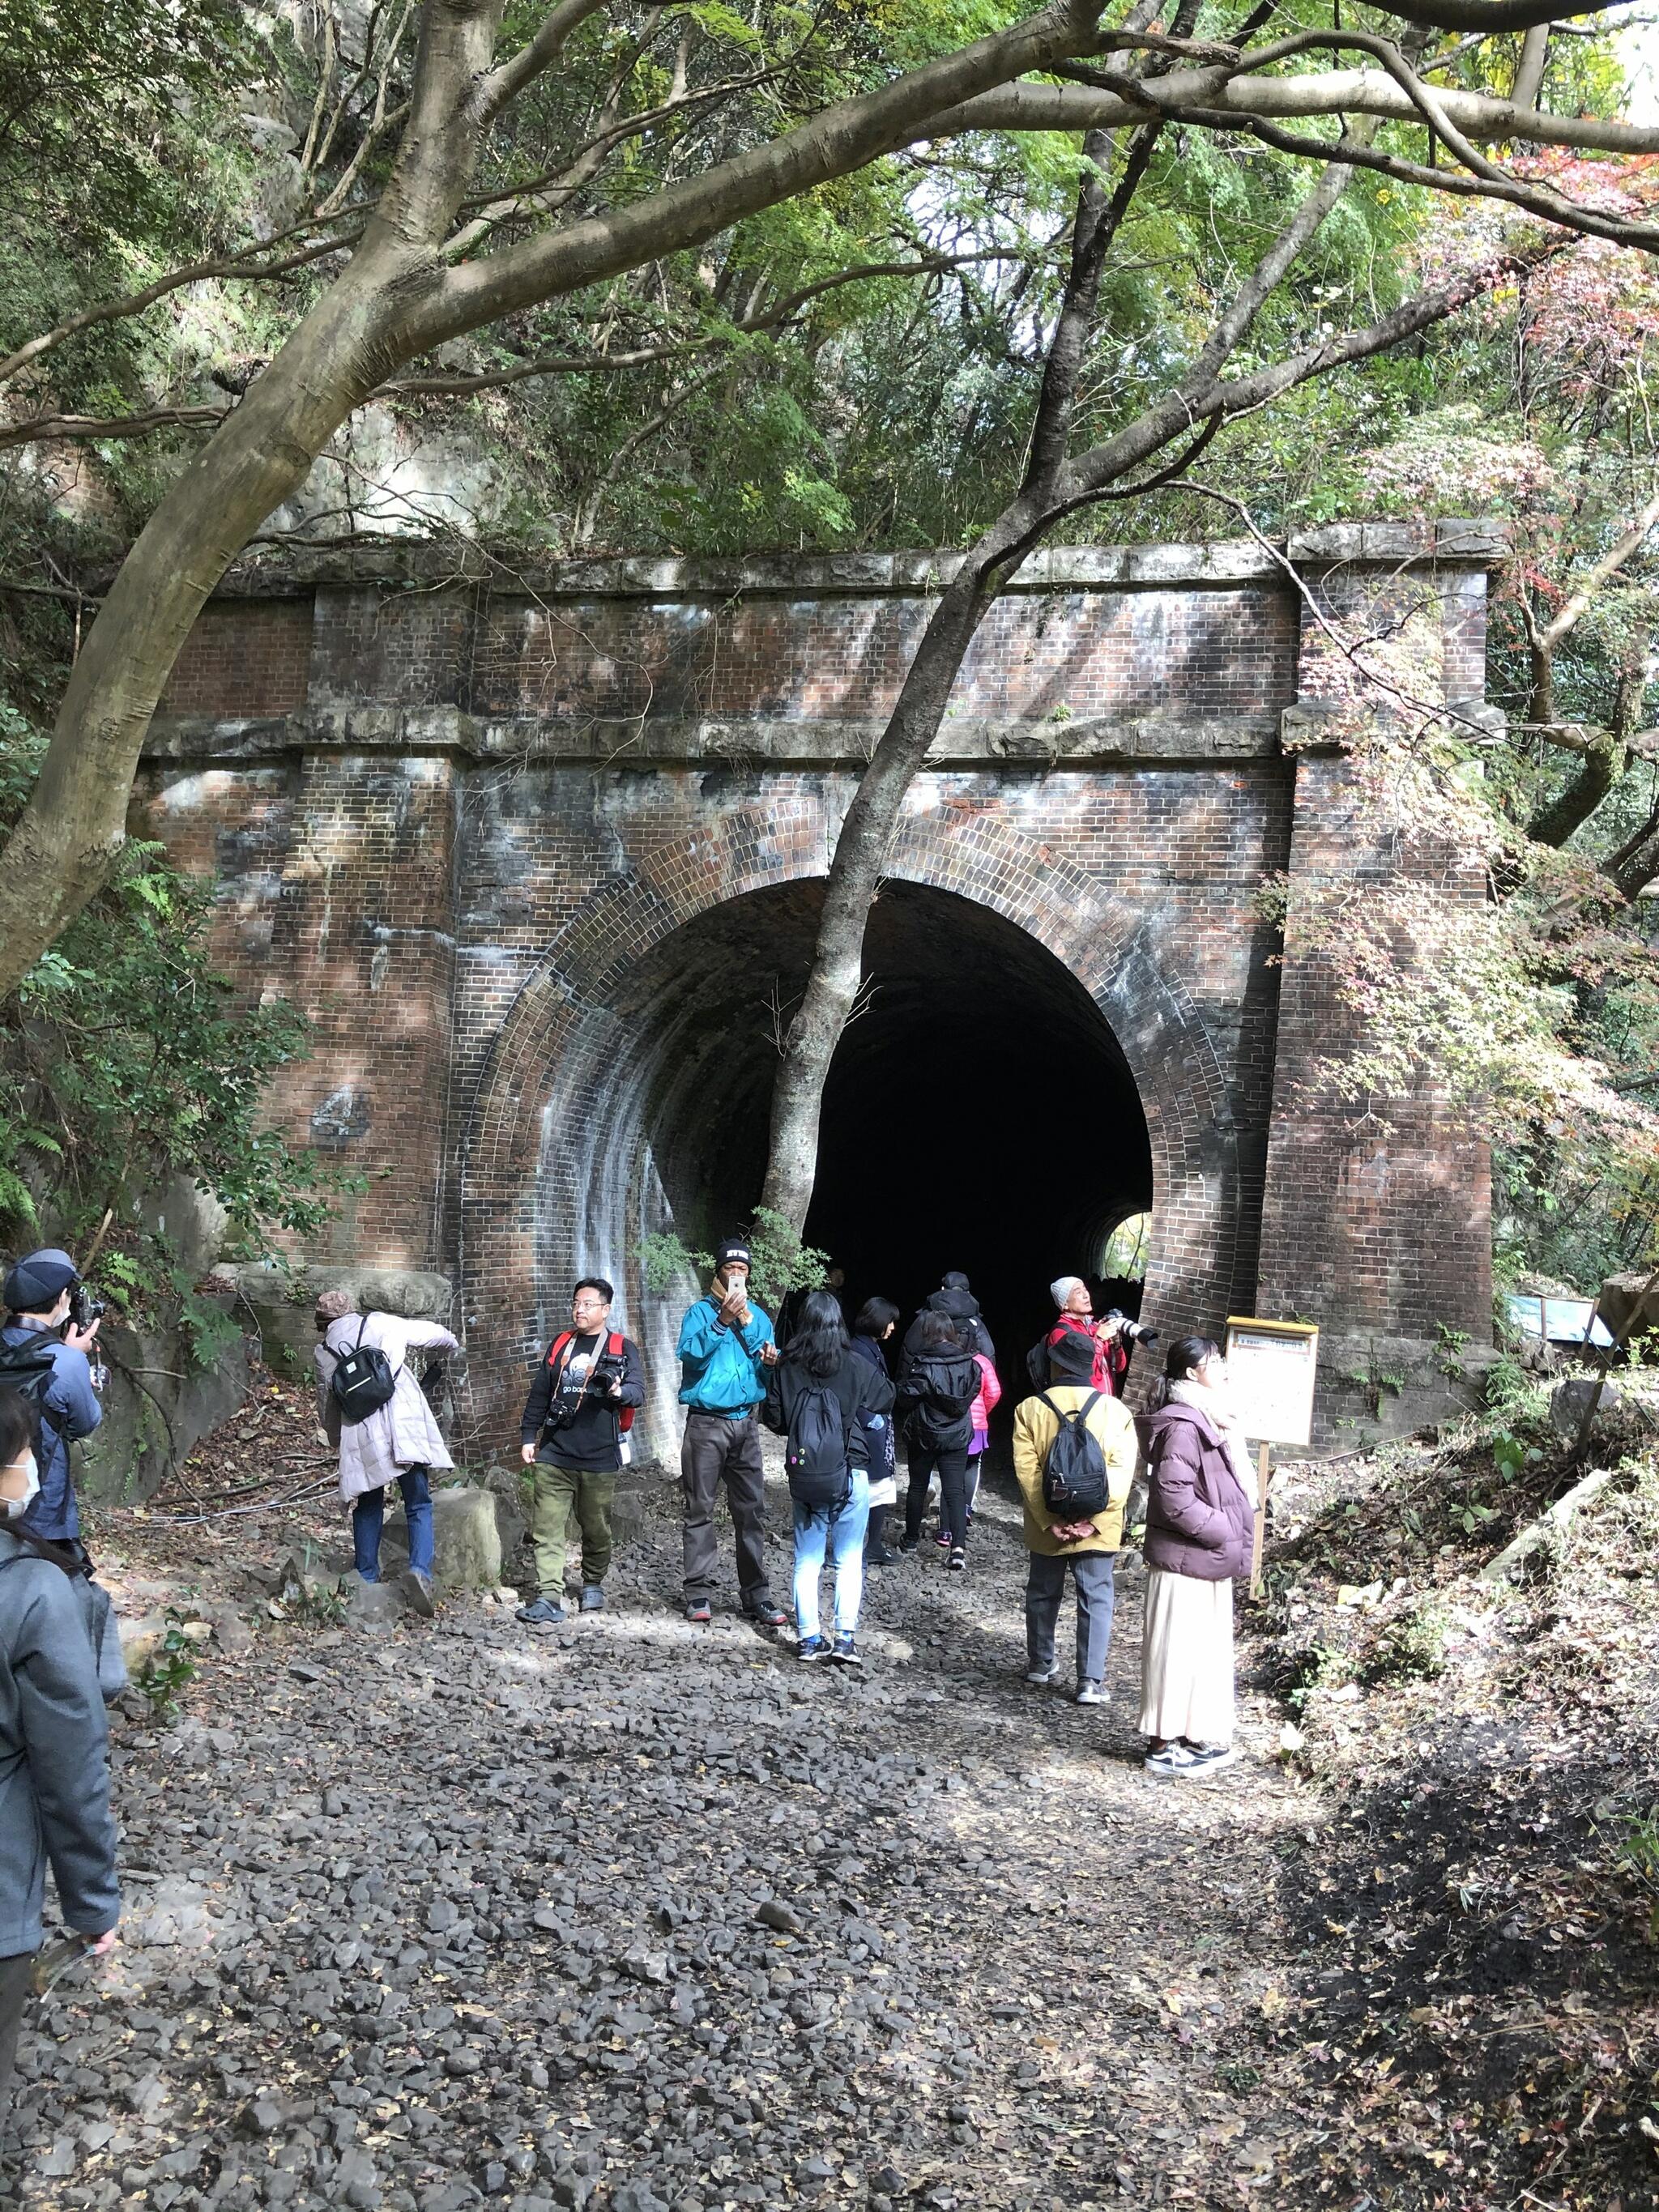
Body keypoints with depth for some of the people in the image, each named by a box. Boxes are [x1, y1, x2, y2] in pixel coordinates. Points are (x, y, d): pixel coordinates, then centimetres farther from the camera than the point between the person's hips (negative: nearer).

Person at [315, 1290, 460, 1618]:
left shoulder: (323, 1353, 14)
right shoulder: (383, 1325, 9)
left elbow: (327, 1406, 20)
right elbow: (435, 1334, 15)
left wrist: (337, 1439, 36)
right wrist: (450, 1346, 38)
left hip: (361, 1438, 2)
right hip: (406, 1429, -2)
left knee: (368, 1507, 17)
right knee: (419, 1505, 2)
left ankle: (367, 1579, 19)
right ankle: (420, 1569, -17)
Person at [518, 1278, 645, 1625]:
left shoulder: (622, 1348, 3)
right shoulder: (560, 1344, 14)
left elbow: (638, 1391, -6)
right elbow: (539, 1393, 17)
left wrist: (620, 1391, -28)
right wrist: (528, 1436, 12)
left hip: (599, 1457, -2)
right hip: (553, 1455, 2)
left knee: (596, 1528, 9)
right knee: (547, 1528, -5)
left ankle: (593, 1585, 29)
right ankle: (548, 1597, -6)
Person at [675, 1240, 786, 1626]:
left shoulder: (758, 1316, 13)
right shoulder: (700, 1312, 0)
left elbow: (766, 1376, 15)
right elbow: (691, 1354, -18)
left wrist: (769, 1361, -7)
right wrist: (721, 1322, -28)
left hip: (745, 1423, 4)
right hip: (706, 1423, -4)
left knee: (752, 1509, 3)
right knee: (701, 1509, -1)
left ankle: (755, 1594, 8)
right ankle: (699, 1592, 5)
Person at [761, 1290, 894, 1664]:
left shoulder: (786, 1368, -5)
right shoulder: (857, 1366, -10)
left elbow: (772, 1417, 2)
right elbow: (886, 1400, 6)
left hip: (803, 1475, 2)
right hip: (851, 1474, -2)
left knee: (807, 1559, 12)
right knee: (849, 1558, 7)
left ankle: (808, 1638, 13)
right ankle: (846, 1637, 3)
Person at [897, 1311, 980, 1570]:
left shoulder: (918, 1363, -15)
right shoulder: (968, 1364, -5)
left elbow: (906, 1398, -13)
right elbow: (972, 1395, 4)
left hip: (923, 1434, -1)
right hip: (957, 1435, 1)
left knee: (917, 1487, 16)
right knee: (955, 1489, 0)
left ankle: (911, 1539, 29)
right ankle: (958, 1545, -14)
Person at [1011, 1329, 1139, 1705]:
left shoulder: (1030, 1409, -5)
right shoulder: (1116, 1410, -3)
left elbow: (1026, 1470, -11)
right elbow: (1122, 1472, -10)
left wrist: (1049, 1522, -11)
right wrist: (1094, 1518, -12)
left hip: (1046, 1527, 1)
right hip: (1099, 1528, -1)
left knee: (1043, 1594, 18)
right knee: (1096, 1600, 4)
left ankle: (1040, 1664, 32)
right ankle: (1090, 1681, -1)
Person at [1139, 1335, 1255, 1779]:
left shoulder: (1207, 1421, 12)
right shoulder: (1183, 1426, -21)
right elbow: (1174, 1497, -26)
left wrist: (1230, 1536, 12)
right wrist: (1223, 1534, -18)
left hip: (1208, 1558, 10)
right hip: (1186, 1558, -10)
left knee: (1207, 1649, 17)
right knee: (1179, 1650, -1)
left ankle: (1198, 1738, 28)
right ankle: (1165, 1747, 9)